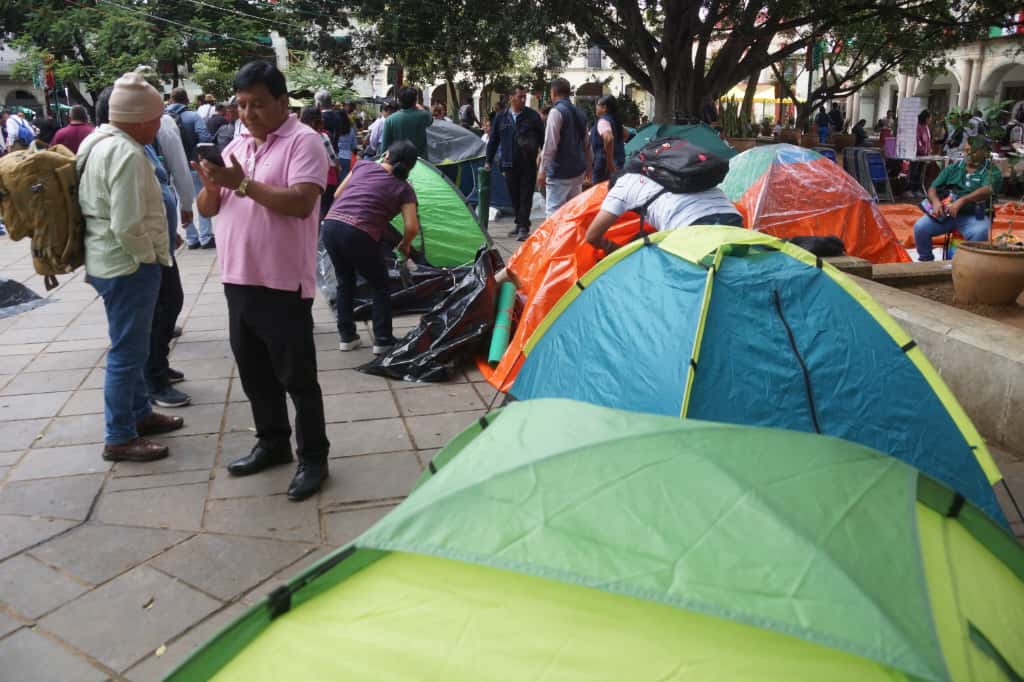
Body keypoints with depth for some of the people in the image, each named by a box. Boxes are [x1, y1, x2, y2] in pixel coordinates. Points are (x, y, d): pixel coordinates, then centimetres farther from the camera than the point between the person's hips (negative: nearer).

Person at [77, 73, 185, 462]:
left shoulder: (99, 141, 11)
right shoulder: (126, 154, -22)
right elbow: (128, 226, -28)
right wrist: (150, 257, -11)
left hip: (109, 260, 11)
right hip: (128, 265, -11)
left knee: (132, 346, 21)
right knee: (128, 351, -1)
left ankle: (139, 413, 35)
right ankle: (119, 438, 9)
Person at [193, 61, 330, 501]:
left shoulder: (303, 142, -9)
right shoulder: (235, 146, 14)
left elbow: (301, 203, -22)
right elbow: (207, 210, 14)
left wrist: (243, 184, -23)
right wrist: (212, 185, -8)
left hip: (283, 283, -8)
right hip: (238, 279, 8)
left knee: (297, 377, 1)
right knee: (254, 373, 17)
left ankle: (313, 457, 13)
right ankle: (272, 443, 33)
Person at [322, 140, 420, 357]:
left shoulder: (363, 167, 19)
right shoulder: (404, 188, 8)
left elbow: (338, 195, 27)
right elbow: (412, 227, -2)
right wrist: (405, 245, 17)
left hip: (330, 226, 5)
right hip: (358, 235, -4)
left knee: (345, 281, 25)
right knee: (380, 286, 17)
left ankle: (346, 336, 29)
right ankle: (383, 341, 17)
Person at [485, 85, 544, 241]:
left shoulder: (533, 116, 0)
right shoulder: (501, 117, 7)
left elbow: (542, 138, 2)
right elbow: (493, 140, 13)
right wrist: (488, 161, 12)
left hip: (528, 164, -3)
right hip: (509, 164, 3)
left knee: (526, 197, -3)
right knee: (514, 197, 9)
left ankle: (523, 226, 1)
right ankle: (520, 224, 22)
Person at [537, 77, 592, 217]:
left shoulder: (556, 111, -11)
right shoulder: (580, 114, 14)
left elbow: (550, 144, -17)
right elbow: (586, 144, 21)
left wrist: (542, 171, -16)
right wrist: (588, 165, 31)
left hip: (560, 172, -8)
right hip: (578, 170, 8)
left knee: (554, 211, -8)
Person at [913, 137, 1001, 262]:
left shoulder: (992, 171, 2)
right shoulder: (953, 168, 14)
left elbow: (987, 190, -18)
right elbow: (933, 188, 10)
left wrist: (962, 201, -33)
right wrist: (936, 202, -14)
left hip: (975, 215, -3)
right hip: (946, 213, 3)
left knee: (979, 233, -36)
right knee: (920, 227, -20)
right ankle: (925, 261, 0)